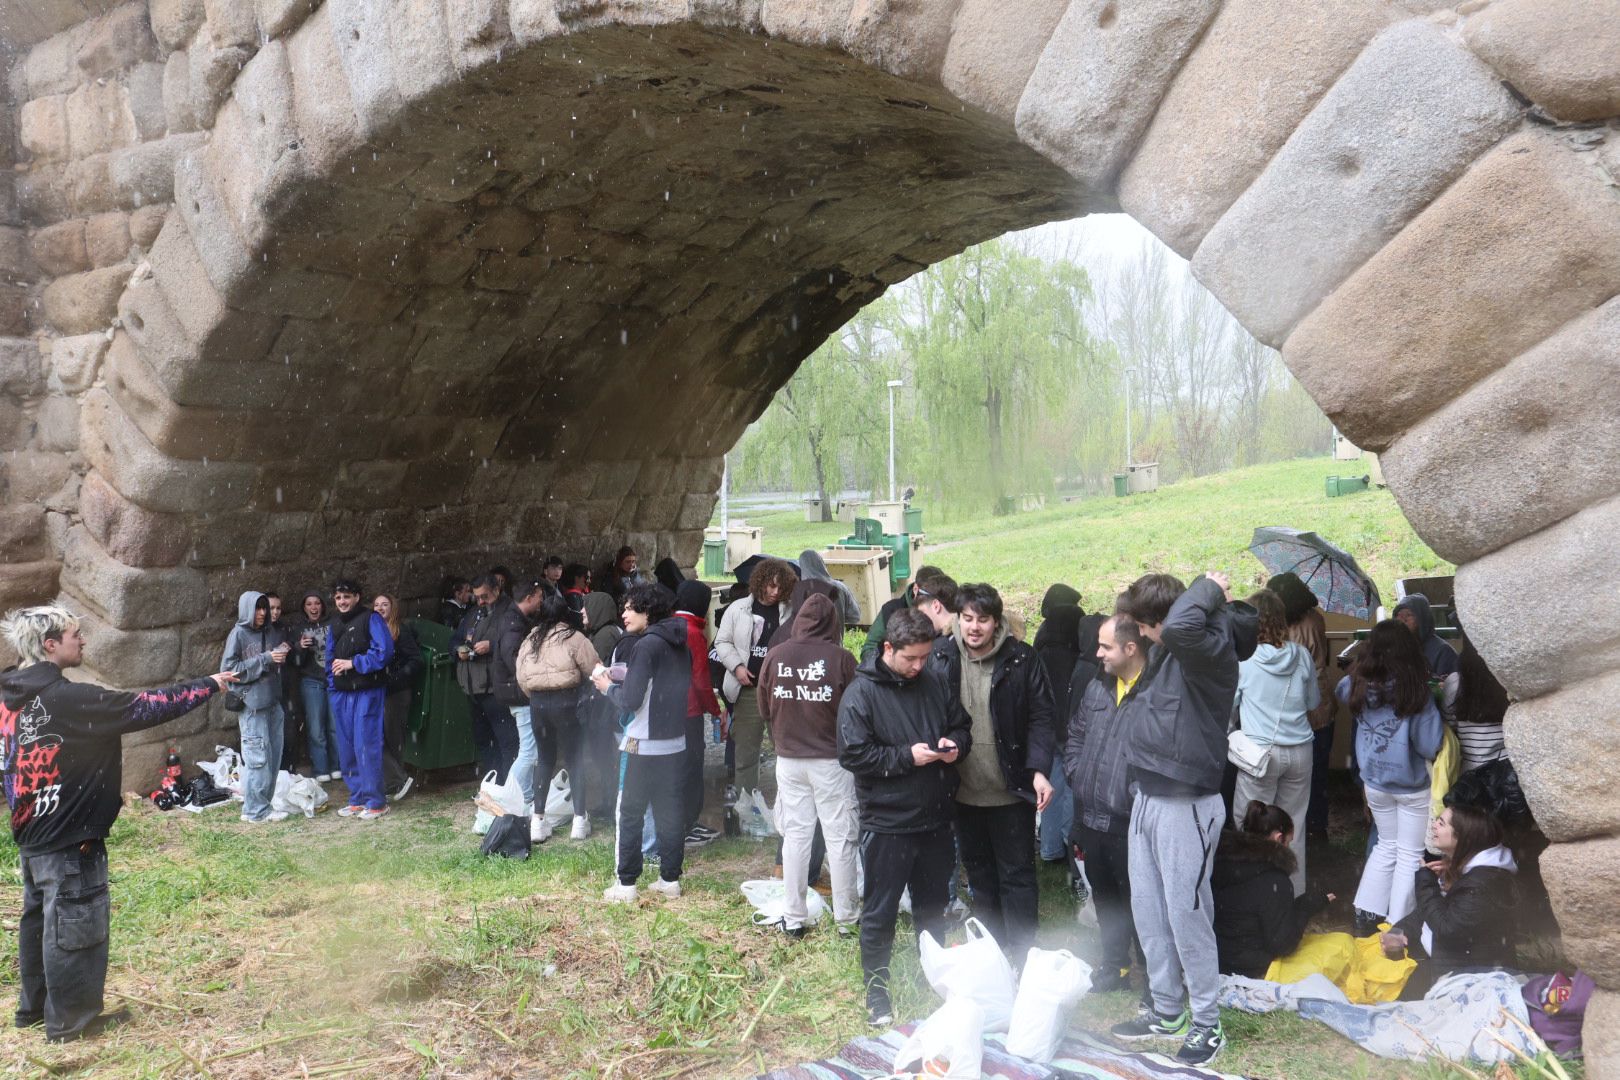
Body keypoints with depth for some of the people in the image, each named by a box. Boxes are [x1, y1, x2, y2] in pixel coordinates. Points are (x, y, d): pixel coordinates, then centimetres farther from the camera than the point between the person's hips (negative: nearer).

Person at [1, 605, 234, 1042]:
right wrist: (209, 685, -11)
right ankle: (71, 1019, 14)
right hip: (68, 837, -9)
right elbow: (145, 707, -21)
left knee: (40, 917, 21)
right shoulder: (67, 700, -24)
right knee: (75, 925, 3)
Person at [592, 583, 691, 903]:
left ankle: (626, 884, 6)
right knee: (670, 810, 12)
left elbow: (630, 701, -18)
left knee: (631, 812, 3)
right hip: (675, 741, 7)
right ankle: (670, 879, 17)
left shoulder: (645, 645, -15)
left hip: (645, 744, -7)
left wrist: (608, 687, 2)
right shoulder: (679, 644, 8)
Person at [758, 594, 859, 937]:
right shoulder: (840, 658, -14)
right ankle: (846, 918, 14)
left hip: (788, 759, 3)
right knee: (839, 838, 7)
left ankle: (794, 918, 16)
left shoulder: (775, 655, -5)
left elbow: (764, 708, 5)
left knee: (795, 835, 11)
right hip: (831, 758, -3)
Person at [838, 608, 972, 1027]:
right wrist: (908, 756, -20)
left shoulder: (935, 684, 3)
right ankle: (876, 996, 21)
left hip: (935, 820, 5)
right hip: (886, 823, -5)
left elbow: (962, 726, 15)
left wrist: (955, 744, -8)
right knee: (880, 914, 6)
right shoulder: (861, 693, -12)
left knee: (933, 907, 20)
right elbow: (852, 754, -17)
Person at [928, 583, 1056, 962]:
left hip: (1011, 791, -3)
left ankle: (1023, 956, 17)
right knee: (979, 874, 17)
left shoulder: (1022, 660, -10)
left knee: (1017, 875, 5)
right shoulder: (940, 657, -3)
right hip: (964, 791, 3)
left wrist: (1039, 769, -19)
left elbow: (1040, 718, -9)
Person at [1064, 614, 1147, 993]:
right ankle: (1115, 967, 36)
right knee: (1105, 898, 21)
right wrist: (1076, 776, 10)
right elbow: (1075, 738, 21)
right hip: (1090, 816, 8)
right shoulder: (1095, 689, 10)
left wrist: (1138, 792, -18)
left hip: (1129, 822, -8)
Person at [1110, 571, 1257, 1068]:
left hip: (1186, 803, -9)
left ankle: (1206, 1023, 14)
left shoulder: (1213, 647, -17)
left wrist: (1208, 590, -20)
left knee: (1186, 915, -1)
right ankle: (1167, 1011, 29)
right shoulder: (1165, 650, 7)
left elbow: (1181, 627, -38)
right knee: (1148, 912, 15)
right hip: (1147, 797, 9)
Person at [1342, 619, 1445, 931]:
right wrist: (1441, 724, -3)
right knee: (1410, 855, 11)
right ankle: (1398, 926, 16)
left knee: (1386, 845, 23)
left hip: (1374, 782, 4)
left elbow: (1341, 691, 16)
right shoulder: (1416, 692, -23)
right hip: (1412, 786, -4)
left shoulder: (1359, 685, -10)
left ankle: (1366, 912, 24)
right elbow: (1430, 746, -20)